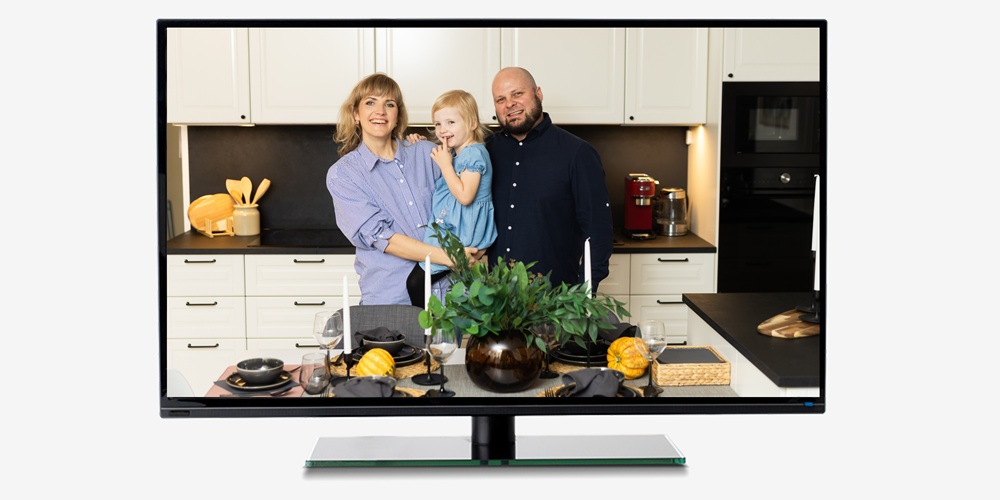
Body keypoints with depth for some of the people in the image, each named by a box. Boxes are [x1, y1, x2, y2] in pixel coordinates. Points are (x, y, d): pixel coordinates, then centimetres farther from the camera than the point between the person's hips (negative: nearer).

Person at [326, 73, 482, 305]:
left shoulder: (427, 153, 8)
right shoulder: (341, 174, -1)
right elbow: (379, 236, -10)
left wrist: (476, 254, -5)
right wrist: (448, 257, -18)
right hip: (390, 299, -2)